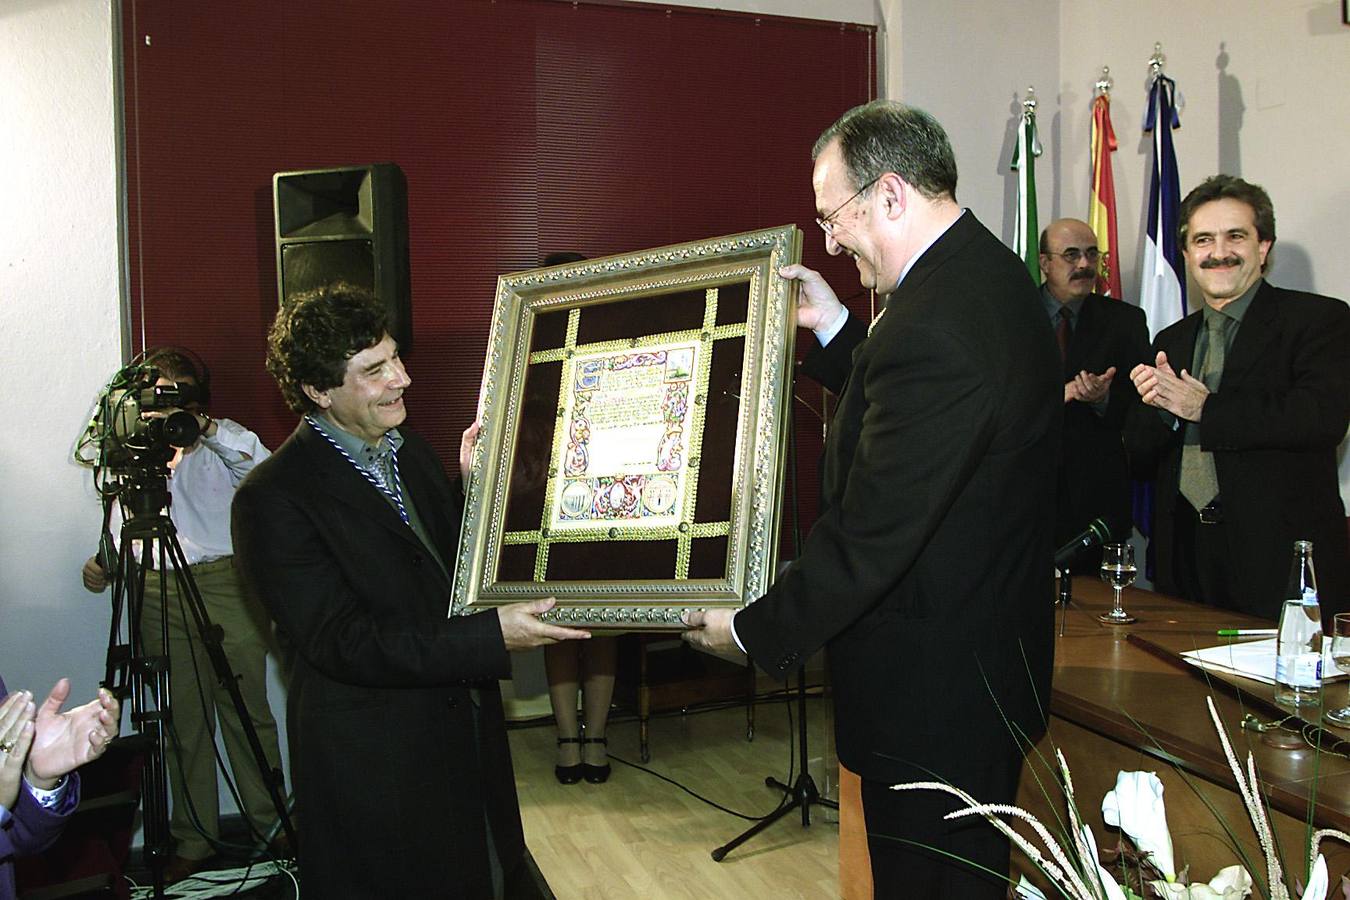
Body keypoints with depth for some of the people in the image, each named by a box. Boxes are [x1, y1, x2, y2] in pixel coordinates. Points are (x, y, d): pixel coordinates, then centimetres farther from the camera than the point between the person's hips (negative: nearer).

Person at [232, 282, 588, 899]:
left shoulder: (410, 452, 6)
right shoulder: (272, 499, -18)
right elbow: (340, 643, -23)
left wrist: (470, 484, -2)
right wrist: (492, 635, -27)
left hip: (470, 738, 7)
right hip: (374, 767, -7)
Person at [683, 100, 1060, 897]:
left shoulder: (930, 329, -29)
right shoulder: (990, 271, 4)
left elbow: (870, 538, -26)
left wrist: (756, 630, -14)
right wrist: (836, 328, 10)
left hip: (934, 685, -10)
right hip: (999, 645, 10)